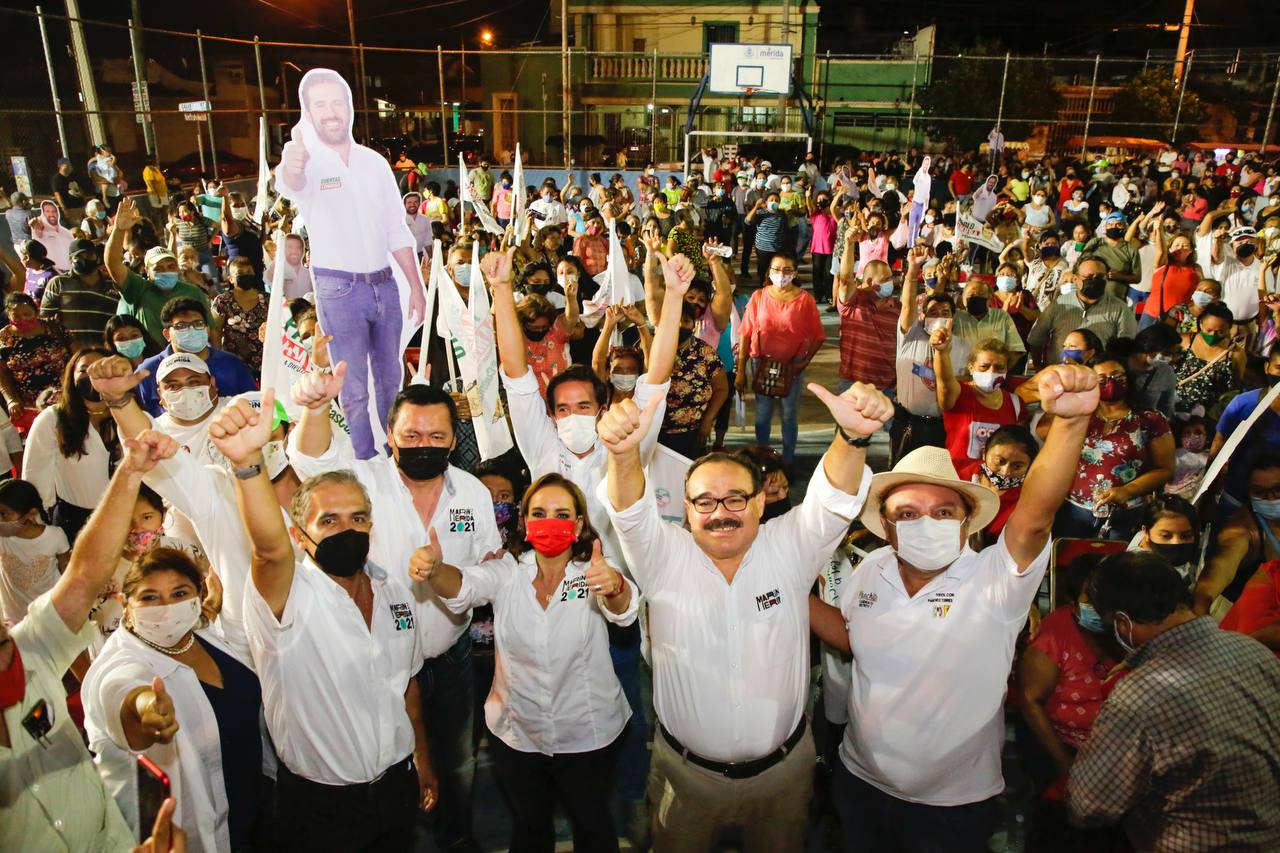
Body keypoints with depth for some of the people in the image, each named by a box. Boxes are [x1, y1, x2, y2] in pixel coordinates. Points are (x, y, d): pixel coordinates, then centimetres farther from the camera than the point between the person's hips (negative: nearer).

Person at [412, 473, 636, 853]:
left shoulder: (594, 573, -13)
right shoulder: (507, 571, -8)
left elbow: (623, 609, -31)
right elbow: (464, 586, -25)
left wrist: (614, 585, -56)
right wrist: (433, 569, -49)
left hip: (587, 735, -1)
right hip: (516, 733, 2)